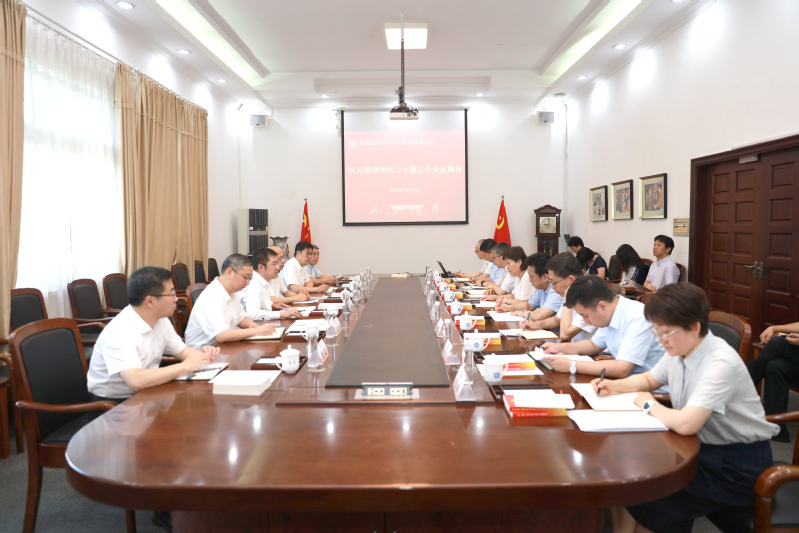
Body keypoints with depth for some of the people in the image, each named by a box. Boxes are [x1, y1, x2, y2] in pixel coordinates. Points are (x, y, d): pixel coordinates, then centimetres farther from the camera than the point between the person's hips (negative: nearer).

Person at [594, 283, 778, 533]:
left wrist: (649, 405, -18)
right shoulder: (679, 350, -2)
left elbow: (685, 424, -37)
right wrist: (615, 386, 0)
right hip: (702, 447, 8)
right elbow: (648, 379, 18)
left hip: (738, 465, -8)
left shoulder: (720, 364, -27)